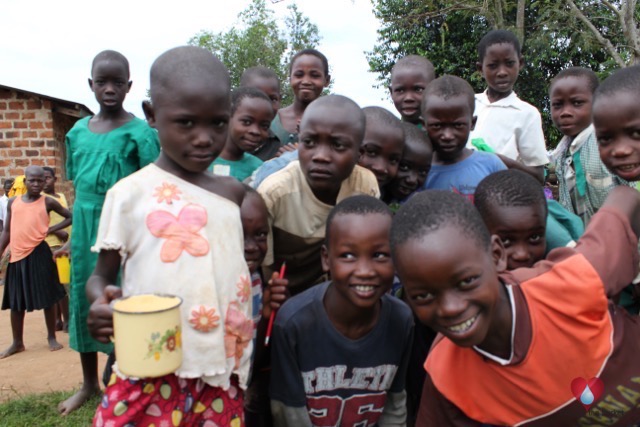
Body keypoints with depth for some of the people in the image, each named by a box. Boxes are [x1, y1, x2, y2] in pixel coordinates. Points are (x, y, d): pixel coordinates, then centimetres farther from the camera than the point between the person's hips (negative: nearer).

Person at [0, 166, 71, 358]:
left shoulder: (47, 202, -1)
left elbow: (70, 217, 7)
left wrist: (52, 229, -5)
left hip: (39, 254, -3)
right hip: (17, 256, 3)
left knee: (47, 298, 4)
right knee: (16, 301, 10)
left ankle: (52, 337, 21)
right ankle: (17, 342, 25)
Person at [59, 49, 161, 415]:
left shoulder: (140, 133, -8)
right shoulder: (78, 132, 8)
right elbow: (78, 186, 14)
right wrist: (75, 236, 16)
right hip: (86, 231, 6)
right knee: (83, 301, 14)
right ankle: (90, 382, 33)